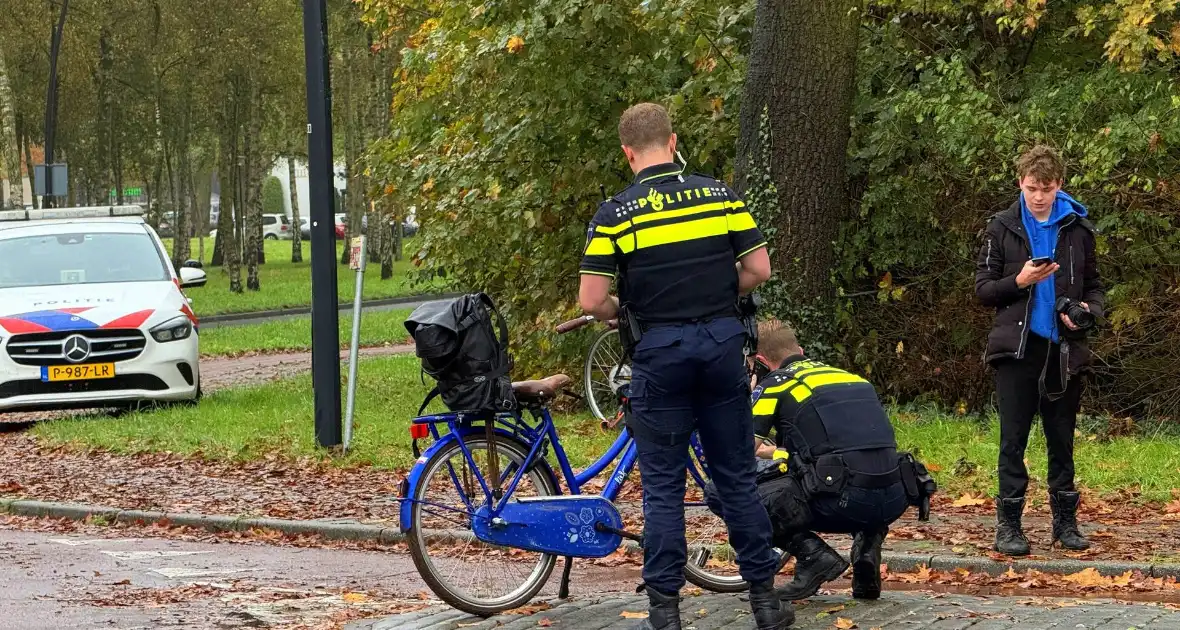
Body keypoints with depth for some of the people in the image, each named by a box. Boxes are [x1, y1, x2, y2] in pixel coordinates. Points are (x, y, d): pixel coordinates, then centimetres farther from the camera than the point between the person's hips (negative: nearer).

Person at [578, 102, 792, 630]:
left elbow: (592, 300, -10)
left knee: (663, 486, 4)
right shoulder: (720, 195, 1)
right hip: (722, 343, 2)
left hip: (658, 350, -2)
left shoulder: (616, 212, -6)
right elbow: (758, 269, 1)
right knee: (737, 477, 11)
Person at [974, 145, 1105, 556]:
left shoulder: (1079, 230, 6)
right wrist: (1019, 282, -15)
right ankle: (1008, 524, 3)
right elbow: (983, 288, 3)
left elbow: (1094, 287, 15)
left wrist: (1087, 310, -7)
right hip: (1017, 348, -2)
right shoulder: (1003, 228, 2)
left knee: (1062, 440, 10)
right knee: (1013, 440, -1)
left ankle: (1065, 521, 18)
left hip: (1065, 351, 2)